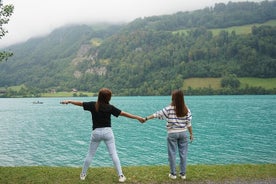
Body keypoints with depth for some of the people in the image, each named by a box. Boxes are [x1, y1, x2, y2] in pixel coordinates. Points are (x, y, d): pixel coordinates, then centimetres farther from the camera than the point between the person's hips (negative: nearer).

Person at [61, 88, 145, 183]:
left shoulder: (92, 105, -3)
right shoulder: (110, 107, -7)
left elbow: (80, 103, 7)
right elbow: (123, 113, -8)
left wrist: (69, 101, 24)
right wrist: (138, 117, -3)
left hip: (96, 132, 2)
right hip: (107, 132, -2)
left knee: (90, 155, 14)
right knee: (113, 154, 1)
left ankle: (83, 174, 26)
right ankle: (121, 175, 2)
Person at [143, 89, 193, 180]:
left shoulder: (169, 109, -11)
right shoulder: (186, 109, -4)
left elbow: (157, 114, -6)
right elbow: (189, 123, -1)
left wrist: (146, 118, 2)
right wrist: (191, 134, 9)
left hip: (172, 133, -2)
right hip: (183, 133, 2)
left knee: (172, 154, 8)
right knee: (183, 153, 10)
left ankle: (173, 174, 15)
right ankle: (183, 174, 17)